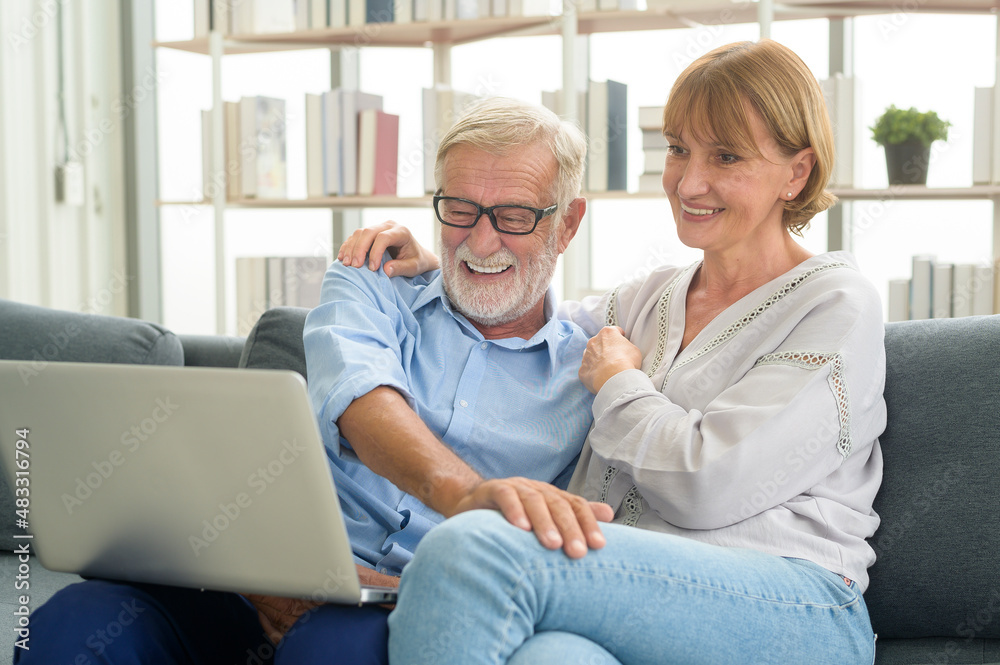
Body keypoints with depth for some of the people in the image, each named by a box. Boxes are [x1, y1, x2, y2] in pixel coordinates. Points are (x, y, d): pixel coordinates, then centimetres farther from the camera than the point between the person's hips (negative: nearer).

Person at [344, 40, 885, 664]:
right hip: (636, 598, 5)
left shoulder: (836, 303, 1)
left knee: (475, 545, -29)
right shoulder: (651, 297, 22)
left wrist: (618, 384, 6)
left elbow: (707, 485, -10)